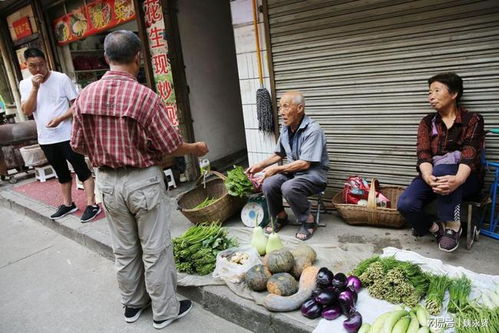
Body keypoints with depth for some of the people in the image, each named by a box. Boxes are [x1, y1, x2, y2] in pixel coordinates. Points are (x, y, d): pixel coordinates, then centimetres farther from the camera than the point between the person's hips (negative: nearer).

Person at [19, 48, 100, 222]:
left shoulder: (62, 78, -7)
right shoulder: (25, 84, 6)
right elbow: (27, 111, -5)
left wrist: (60, 119, -19)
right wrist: (35, 88, -14)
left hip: (67, 135, -5)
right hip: (46, 139, 5)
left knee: (82, 169, -2)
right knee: (61, 173, 17)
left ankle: (92, 204, 4)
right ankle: (67, 204, 30)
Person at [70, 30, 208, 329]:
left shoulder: (85, 96, -3)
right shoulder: (144, 96, -19)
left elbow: (78, 145, 5)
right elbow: (171, 146, -14)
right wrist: (197, 148, 5)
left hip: (107, 181, 5)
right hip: (143, 182, -5)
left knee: (124, 249, 19)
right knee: (155, 250, 9)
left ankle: (133, 304, 38)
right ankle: (165, 311, 26)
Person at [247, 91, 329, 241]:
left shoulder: (313, 130, -21)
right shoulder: (285, 129, 3)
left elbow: (305, 164, -24)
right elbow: (279, 154, 17)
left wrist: (276, 169, -19)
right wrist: (260, 165, 3)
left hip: (314, 173, -7)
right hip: (293, 171, 7)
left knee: (289, 188, -34)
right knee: (268, 184, -18)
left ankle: (309, 221, -8)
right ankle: (281, 217, 9)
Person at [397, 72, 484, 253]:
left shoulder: (473, 120, 0)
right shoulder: (427, 122, 8)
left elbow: (470, 154, -17)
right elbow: (423, 154, -9)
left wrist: (458, 180, -40)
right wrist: (428, 177, -32)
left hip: (465, 179, -2)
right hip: (433, 175, 3)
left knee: (442, 169, -39)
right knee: (405, 204, -27)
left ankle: (452, 225, -20)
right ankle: (436, 228, 2)